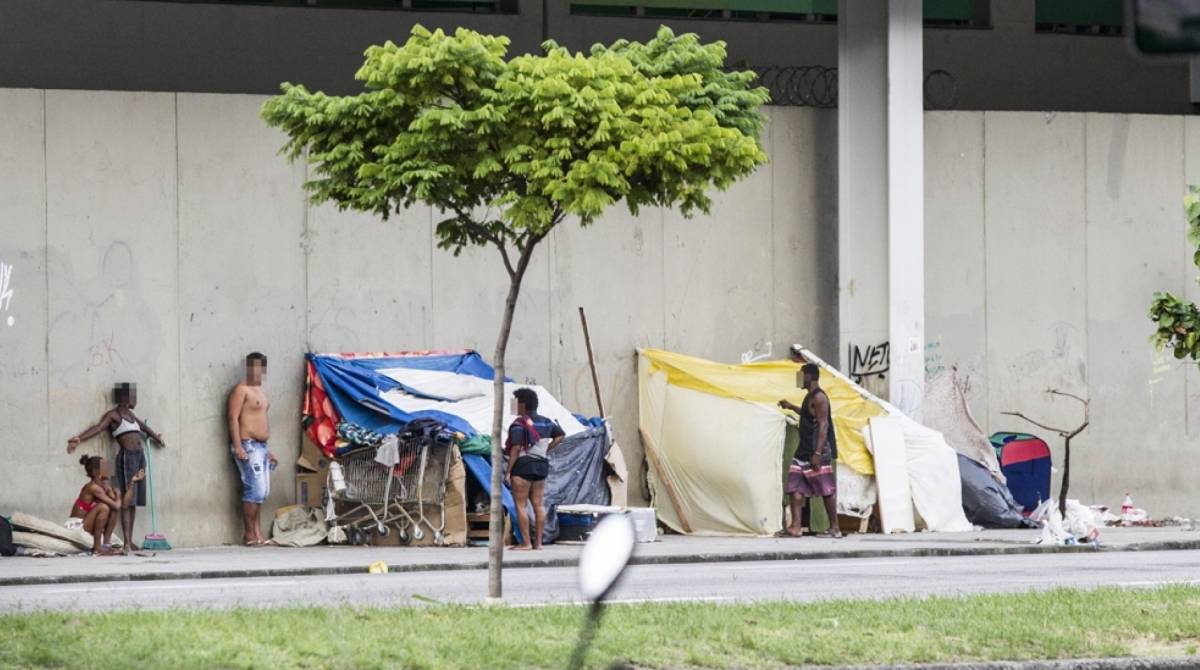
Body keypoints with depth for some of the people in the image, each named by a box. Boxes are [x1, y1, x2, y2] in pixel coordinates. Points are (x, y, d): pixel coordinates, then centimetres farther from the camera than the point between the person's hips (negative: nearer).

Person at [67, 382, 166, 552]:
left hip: (139, 455, 8)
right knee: (127, 501, -12)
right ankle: (126, 543, -17)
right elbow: (98, 428, -18)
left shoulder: (130, 414, 20)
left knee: (134, 501, 6)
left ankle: (130, 541, 8)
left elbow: (143, 427, 38)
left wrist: (157, 438, 54)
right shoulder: (113, 415, -4)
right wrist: (79, 439, -34)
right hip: (127, 455, -8)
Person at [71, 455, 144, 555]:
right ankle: (97, 548, -20)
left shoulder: (105, 486, 6)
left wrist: (133, 482, 2)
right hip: (77, 527, -9)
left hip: (88, 528, 9)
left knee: (114, 508, 2)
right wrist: (117, 495, -5)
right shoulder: (93, 487, -22)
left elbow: (124, 504, 2)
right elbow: (116, 506, -28)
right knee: (103, 507, -27)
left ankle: (106, 544, 0)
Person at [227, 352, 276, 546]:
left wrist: (267, 450, 23)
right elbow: (234, 418, -14)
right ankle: (249, 533, -10)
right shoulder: (241, 390, -7)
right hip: (247, 445, -9)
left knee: (262, 491, 5)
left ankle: (257, 531, 7)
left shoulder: (260, 391, 21)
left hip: (261, 446, 9)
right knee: (256, 488, -14)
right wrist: (237, 446, -22)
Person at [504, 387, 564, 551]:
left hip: (523, 465, -7)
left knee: (520, 505, -4)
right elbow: (560, 435, 21)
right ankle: (538, 542, 8)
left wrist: (508, 471, -15)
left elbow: (516, 448, -17)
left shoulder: (519, 424, -11)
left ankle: (526, 543, -9)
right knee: (538, 505, 8)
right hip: (542, 464, 7)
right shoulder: (545, 422, 11)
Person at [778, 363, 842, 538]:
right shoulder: (810, 397, 16)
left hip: (817, 452, -10)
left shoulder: (819, 398, -14)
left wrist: (817, 453, -25)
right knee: (796, 489, 0)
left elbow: (823, 425, -20)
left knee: (826, 491, -3)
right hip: (804, 451, 10)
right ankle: (796, 526, -4)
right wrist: (791, 407, 40)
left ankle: (834, 529, 2)